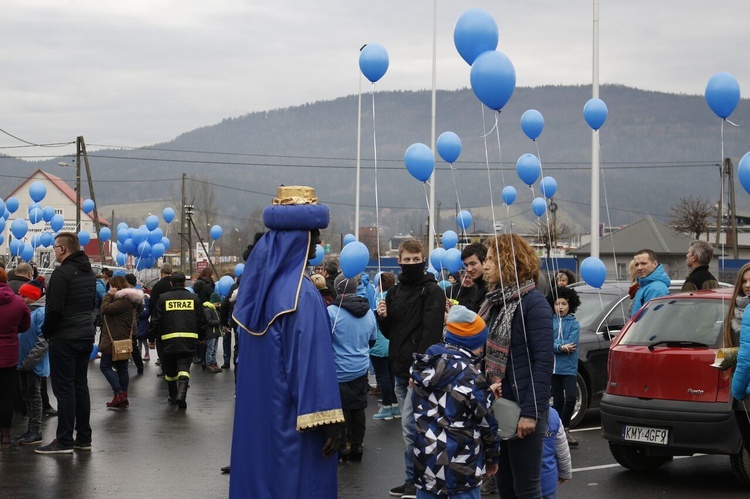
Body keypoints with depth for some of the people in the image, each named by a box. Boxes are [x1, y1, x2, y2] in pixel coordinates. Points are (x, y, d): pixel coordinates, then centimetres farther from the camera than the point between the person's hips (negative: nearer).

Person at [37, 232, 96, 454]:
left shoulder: (62, 273, -15)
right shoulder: (89, 273, 13)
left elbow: (54, 309, -19)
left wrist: (46, 331, -5)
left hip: (64, 338, -8)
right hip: (86, 336, 8)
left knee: (64, 388, -5)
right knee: (80, 386, 12)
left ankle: (64, 441, -4)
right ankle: (83, 438, 15)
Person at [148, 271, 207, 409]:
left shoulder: (163, 298, 3)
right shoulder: (194, 298, 6)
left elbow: (155, 320, 3)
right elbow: (201, 320, 10)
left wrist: (151, 338, 11)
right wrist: (201, 337, 24)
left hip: (168, 340, 0)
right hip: (189, 339, 0)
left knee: (170, 370, 16)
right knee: (184, 367, -3)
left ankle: (173, 396, 25)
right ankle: (181, 394, -25)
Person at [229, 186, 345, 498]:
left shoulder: (257, 282, 5)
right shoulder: (302, 294, -20)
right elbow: (314, 363, -21)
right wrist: (327, 421, -18)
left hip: (256, 410, 8)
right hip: (291, 418, -8)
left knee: (259, 472, 15)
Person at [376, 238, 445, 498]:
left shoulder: (432, 291, -8)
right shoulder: (394, 292, 13)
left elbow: (431, 334, -15)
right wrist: (383, 317, -3)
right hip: (401, 369, 7)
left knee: (409, 425, -10)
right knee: (411, 426, 12)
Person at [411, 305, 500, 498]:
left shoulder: (427, 365, 4)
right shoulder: (470, 375, -15)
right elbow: (486, 422, -7)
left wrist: (486, 393, 13)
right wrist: (492, 457, 8)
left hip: (426, 459, 6)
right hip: (460, 466, -6)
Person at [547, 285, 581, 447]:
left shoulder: (574, 323, 2)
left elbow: (571, 343, -10)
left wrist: (553, 344, -12)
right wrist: (561, 347, -17)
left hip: (569, 367, -2)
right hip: (553, 366, 2)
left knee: (571, 398, -14)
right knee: (558, 400, 8)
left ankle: (564, 428, 2)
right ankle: (562, 430, 18)